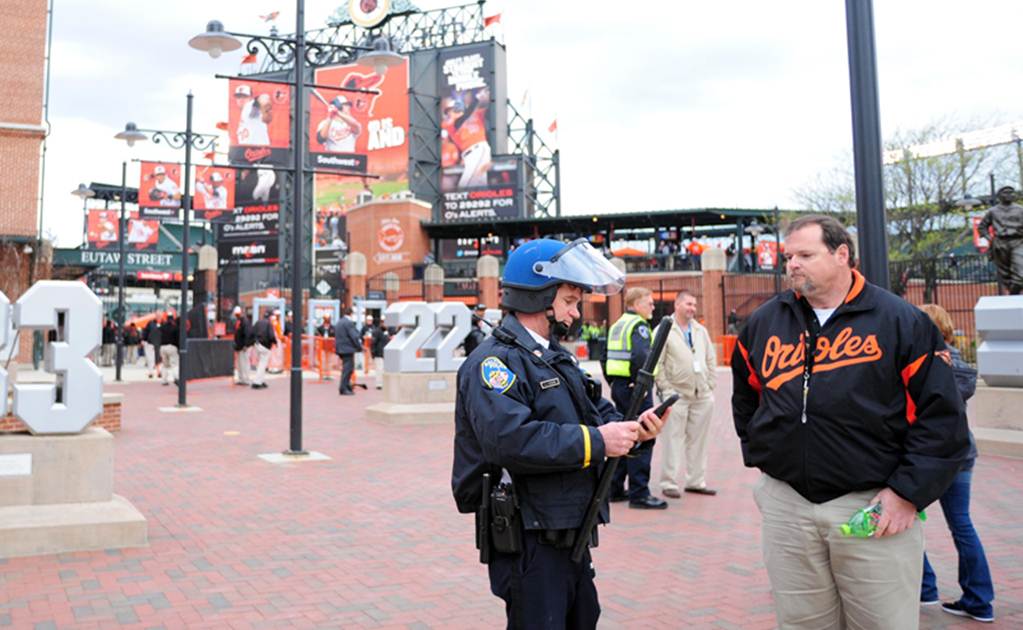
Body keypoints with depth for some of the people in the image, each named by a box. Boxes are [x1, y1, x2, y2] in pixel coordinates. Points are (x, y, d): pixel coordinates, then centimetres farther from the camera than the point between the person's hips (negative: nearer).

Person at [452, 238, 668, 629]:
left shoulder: (558, 358, 15)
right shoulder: (495, 361, -17)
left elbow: (599, 412, 15)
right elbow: (510, 438, -32)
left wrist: (633, 429, -6)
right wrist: (595, 442, -27)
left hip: (571, 535, 10)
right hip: (528, 542, -10)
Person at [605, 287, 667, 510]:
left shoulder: (617, 326, 16)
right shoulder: (639, 325, -12)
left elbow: (606, 357, 19)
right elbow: (641, 356, -27)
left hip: (618, 386, 9)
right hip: (634, 388, -9)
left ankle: (614, 489, 23)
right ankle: (639, 493, -2)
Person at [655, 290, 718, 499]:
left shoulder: (701, 331, 15)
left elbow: (711, 360, 17)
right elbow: (657, 363, -8)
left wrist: (711, 385, 8)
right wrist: (666, 388, -12)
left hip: (703, 395, 6)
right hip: (677, 394, -6)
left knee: (698, 440, 11)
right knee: (673, 440, -3)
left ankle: (696, 481, 22)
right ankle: (669, 483, 5)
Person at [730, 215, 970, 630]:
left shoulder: (902, 322, -4)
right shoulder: (764, 322, 7)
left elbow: (941, 416, -6)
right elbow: (745, 397, 22)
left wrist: (908, 492, -10)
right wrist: (758, 453, 15)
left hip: (874, 507, -3)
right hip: (785, 504, 3)